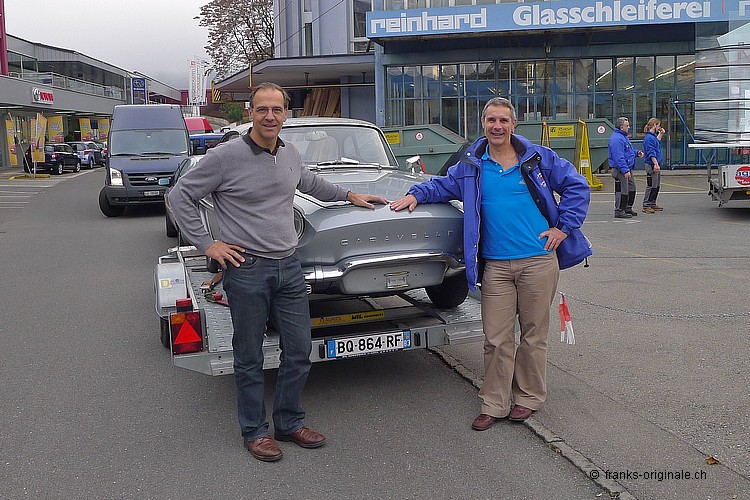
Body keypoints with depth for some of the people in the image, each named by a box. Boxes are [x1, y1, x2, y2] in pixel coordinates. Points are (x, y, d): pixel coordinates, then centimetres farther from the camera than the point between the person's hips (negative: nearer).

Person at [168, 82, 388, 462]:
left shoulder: (290, 154, 7)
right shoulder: (226, 156, -11)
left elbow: (310, 183, 29)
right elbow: (180, 195, -5)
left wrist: (349, 195, 32)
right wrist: (206, 245, -9)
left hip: (289, 266, 6)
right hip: (247, 270, -5)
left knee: (299, 351, 10)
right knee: (250, 358, 7)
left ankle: (289, 423, 29)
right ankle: (255, 431, 24)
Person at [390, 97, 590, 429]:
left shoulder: (538, 158, 3)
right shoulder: (471, 166, 8)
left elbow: (576, 186, 7)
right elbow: (443, 185, 19)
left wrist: (564, 226, 0)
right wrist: (416, 194, 0)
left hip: (538, 261, -1)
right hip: (495, 265, 1)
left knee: (533, 334, 9)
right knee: (496, 339, 2)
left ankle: (528, 398, 25)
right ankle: (494, 405, 14)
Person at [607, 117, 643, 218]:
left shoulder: (623, 136, 15)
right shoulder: (616, 139, -20)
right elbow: (619, 157, -26)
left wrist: (636, 153, 11)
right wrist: (625, 170, -27)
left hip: (627, 169, 11)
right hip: (620, 170, -11)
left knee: (631, 188, 18)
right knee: (622, 190, -7)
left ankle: (628, 208, 28)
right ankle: (619, 211, 1)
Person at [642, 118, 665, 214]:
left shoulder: (653, 136, 14)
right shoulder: (648, 138, -16)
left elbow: (657, 142, 38)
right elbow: (651, 153, -22)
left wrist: (661, 134, 27)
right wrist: (656, 164, -26)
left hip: (656, 165, 10)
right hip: (651, 166, -10)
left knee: (656, 186, 14)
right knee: (651, 186, -8)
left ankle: (653, 204, 20)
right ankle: (646, 206, -4)